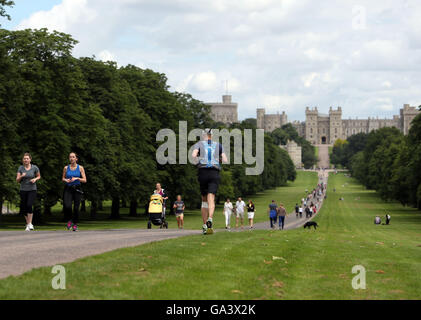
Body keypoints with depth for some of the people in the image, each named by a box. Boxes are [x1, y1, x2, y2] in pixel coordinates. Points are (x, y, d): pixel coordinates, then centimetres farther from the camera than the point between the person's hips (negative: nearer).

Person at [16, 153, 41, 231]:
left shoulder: (34, 167, -3)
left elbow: (39, 176, 13)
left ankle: (30, 224, -15)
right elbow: (17, 180, -1)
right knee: (23, 208, 4)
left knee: (29, 205, -22)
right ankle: (27, 223, 23)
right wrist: (21, 176, -21)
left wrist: (35, 179, -9)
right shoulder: (20, 168, 0)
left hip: (32, 190, -3)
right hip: (23, 190, 3)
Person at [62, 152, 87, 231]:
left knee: (76, 208, -3)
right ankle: (69, 221, 8)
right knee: (67, 206, -19)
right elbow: (62, 178, 17)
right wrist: (66, 180, -6)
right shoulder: (66, 168, 7)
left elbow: (84, 180, 1)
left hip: (77, 189, 0)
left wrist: (77, 178, -15)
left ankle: (75, 224, 15)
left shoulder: (80, 168, 3)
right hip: (68, 189, 0)